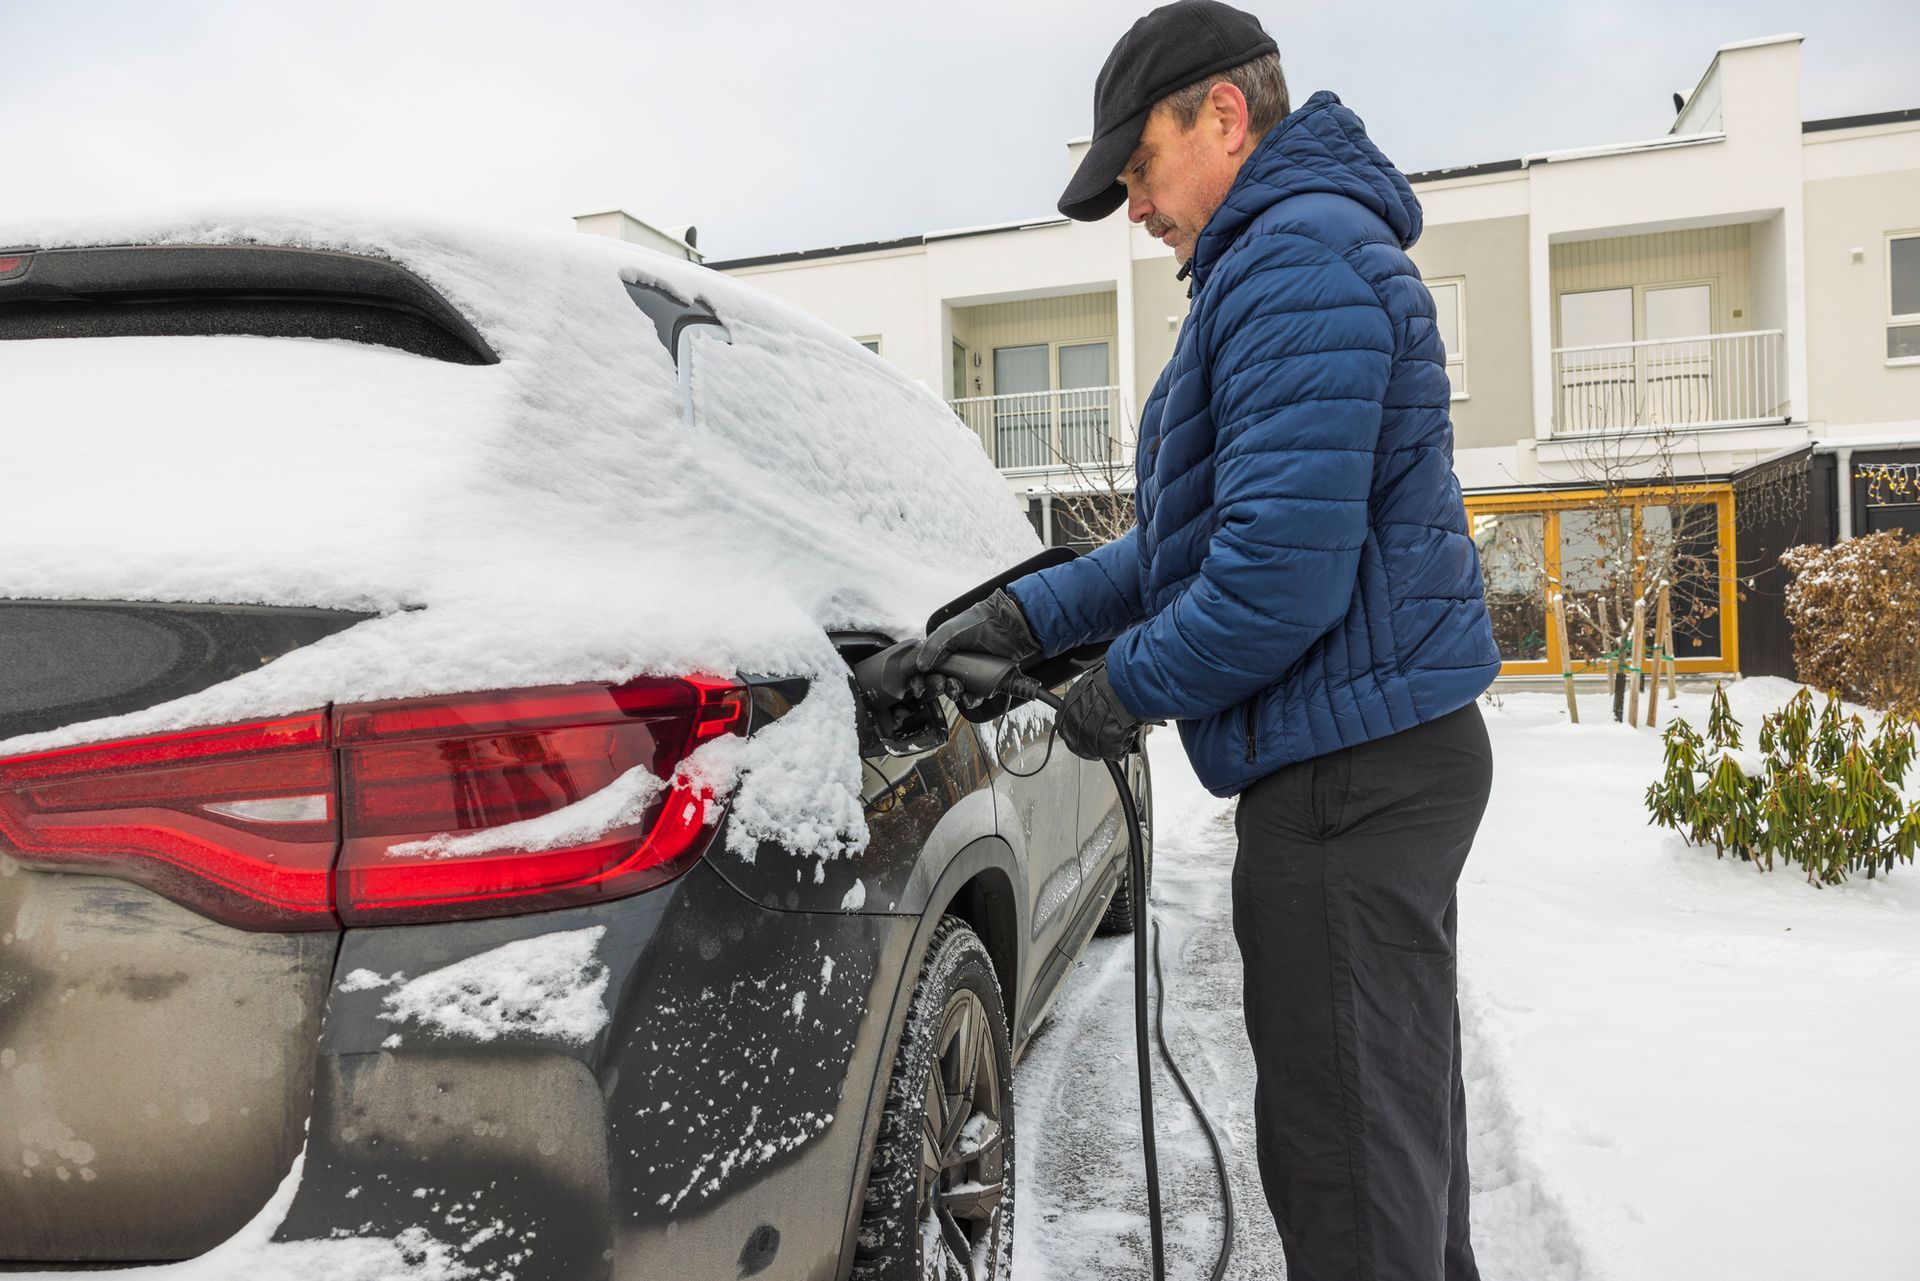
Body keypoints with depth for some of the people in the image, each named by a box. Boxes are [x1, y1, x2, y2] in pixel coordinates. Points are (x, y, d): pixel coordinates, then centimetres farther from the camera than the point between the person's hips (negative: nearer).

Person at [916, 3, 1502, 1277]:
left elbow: (1281, 570, -25)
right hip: (1402, 750, 11)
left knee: (1344, 1156, 1)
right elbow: (1189, 540, 18)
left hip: (1344, 774, -11)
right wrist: (1025, 618, 10)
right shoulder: (1318, 252, 19)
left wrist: (1132, 685, -9)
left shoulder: (1296, 260, -15)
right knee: (1396, 1117, 23)